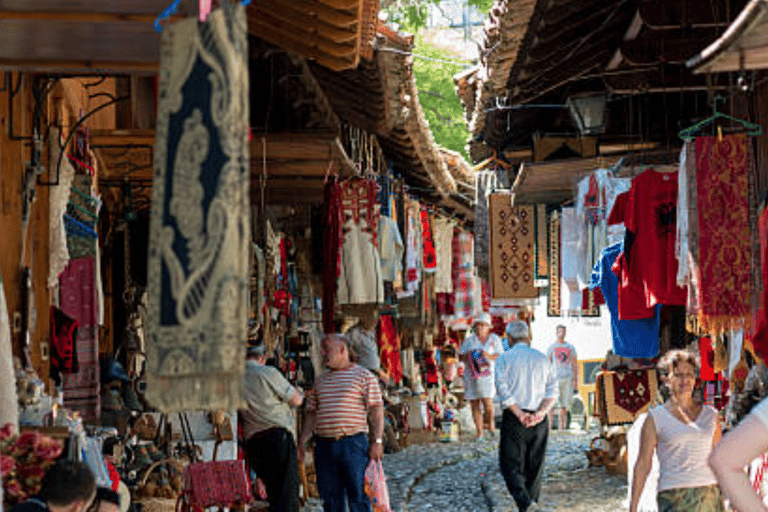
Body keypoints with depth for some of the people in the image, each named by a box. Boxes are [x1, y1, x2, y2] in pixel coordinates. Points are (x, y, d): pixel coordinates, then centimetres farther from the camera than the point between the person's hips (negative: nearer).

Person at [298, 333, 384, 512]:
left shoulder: (363, 376, 2)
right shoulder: (320, 381, 19)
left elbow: (376, 409, -3)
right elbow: (311, 413, 21)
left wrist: (377, 440, -11)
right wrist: (302, 442, 11)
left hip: (353, 444, -5)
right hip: (324, 445, 5)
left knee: (358, 496, -5)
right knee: (330, 497, 6)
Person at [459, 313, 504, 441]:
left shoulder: (494, 339, 8)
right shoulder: (469, 340, 12)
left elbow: (500, 356, 3)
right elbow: (460, 356, 11)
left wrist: (489, 356, -15)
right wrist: (469, 356, -10)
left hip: (487, 374, -2)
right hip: (471, 376, 2)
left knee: (488, 403, -16)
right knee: (474, 405, 1)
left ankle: (491, 424, 11)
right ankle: (479, 432, 8)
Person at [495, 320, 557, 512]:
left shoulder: (504, 359, -1)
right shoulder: (542, 358, 9)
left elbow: (503, 390, -12)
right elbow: (553, 389, 0)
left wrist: (520, 415, -12)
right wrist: (541, 412, -8)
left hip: (514, 418, -3)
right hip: (539, 421, 3)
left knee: (511, 465, -1)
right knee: (534, 467, 13)